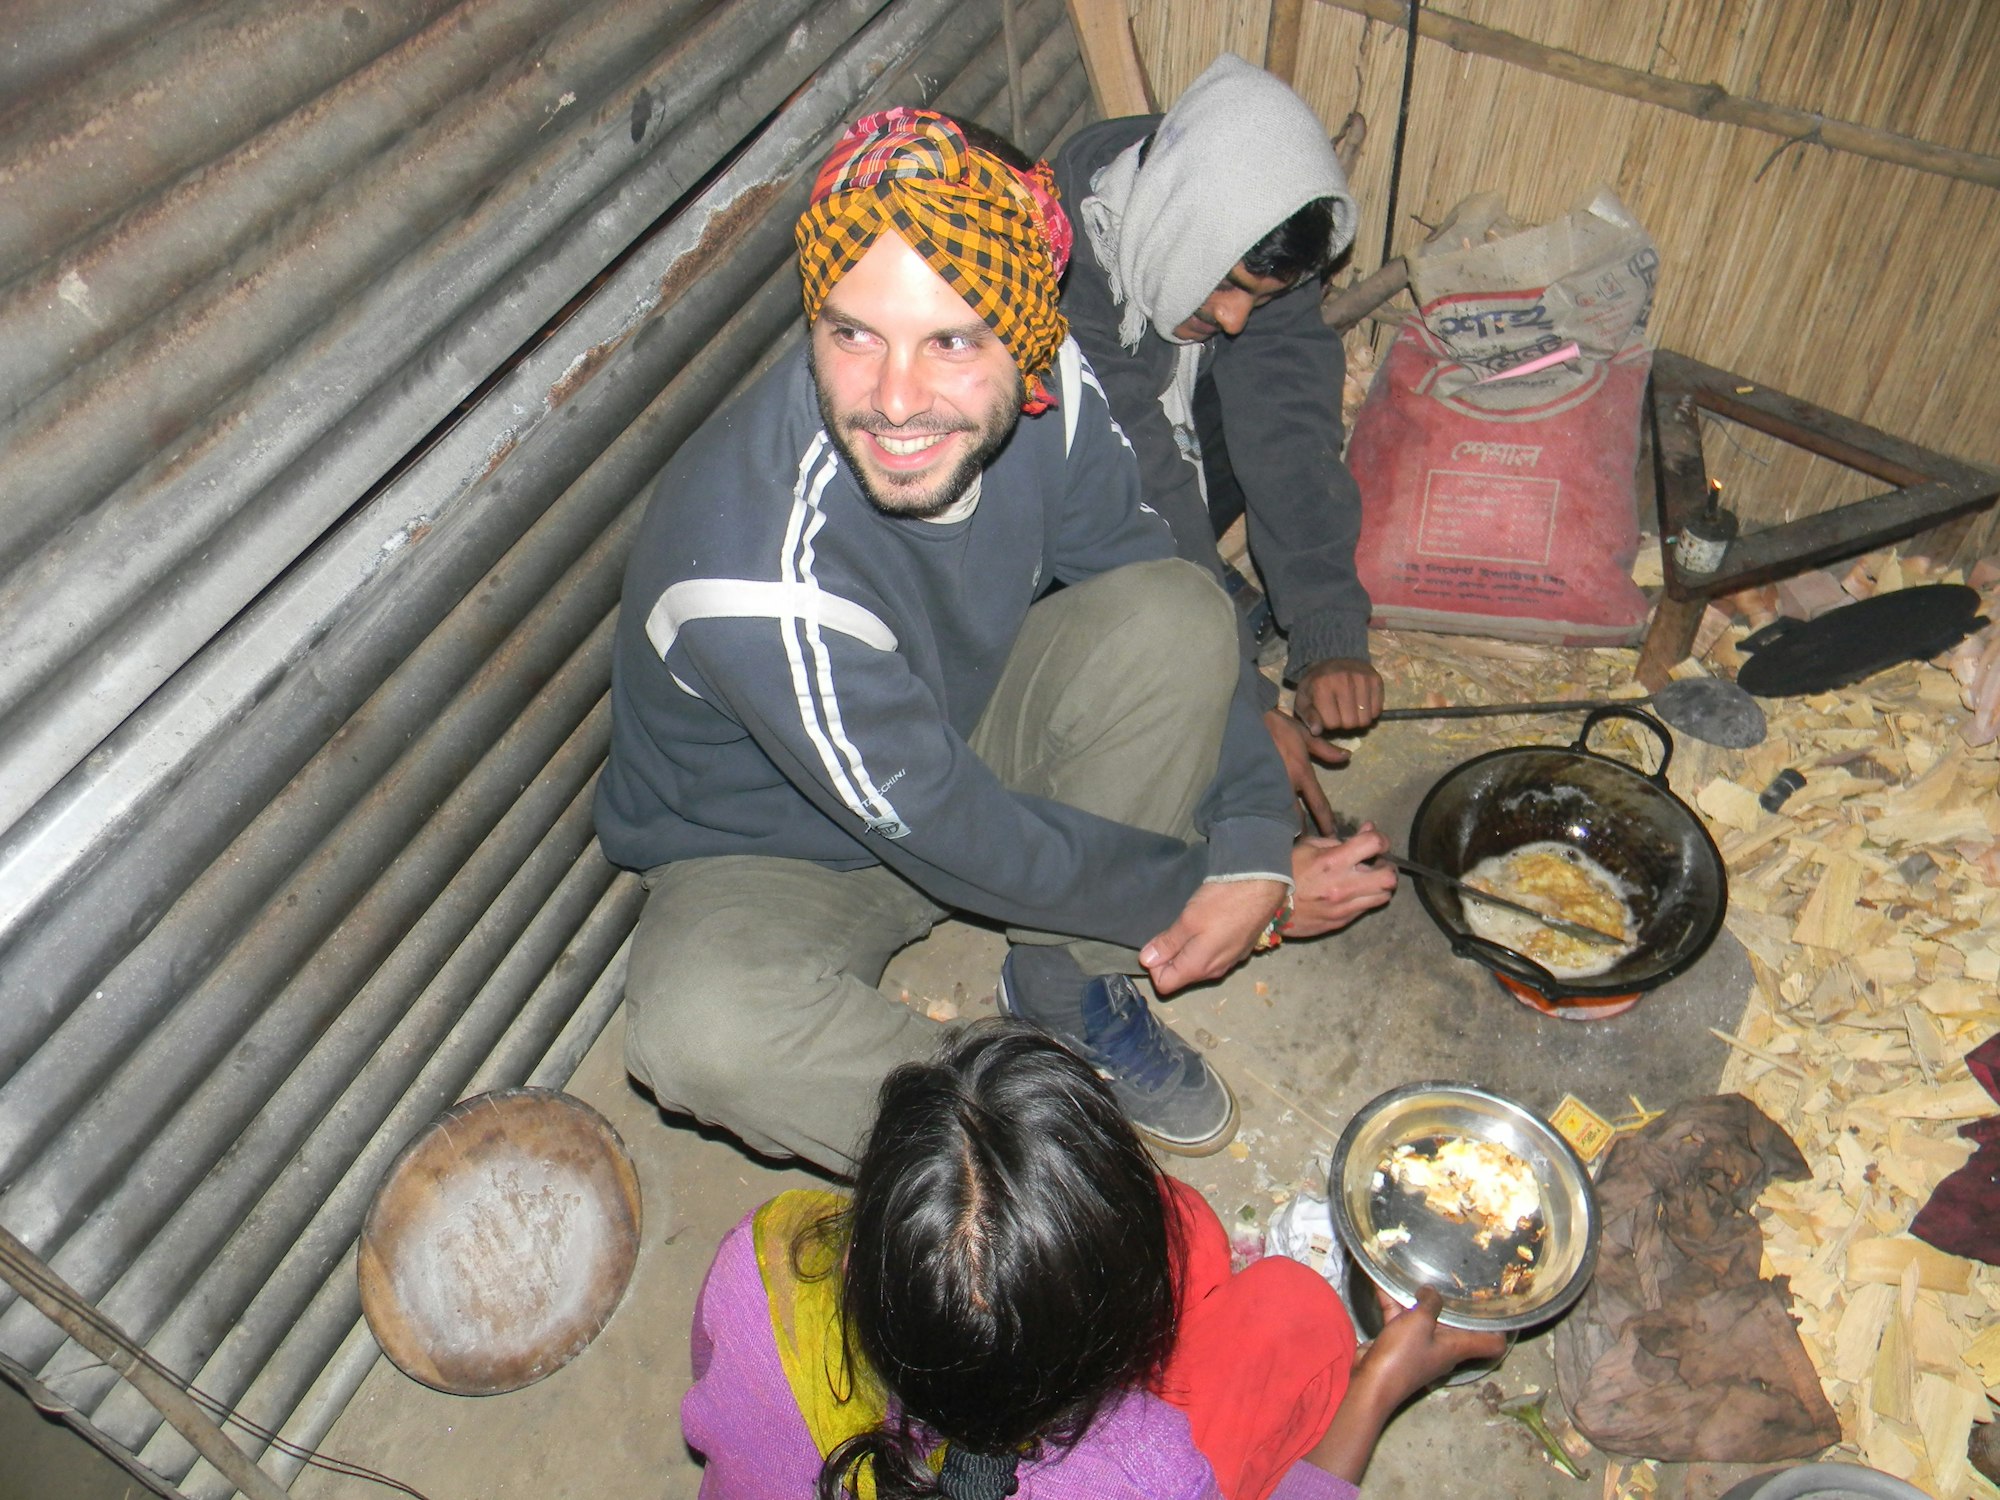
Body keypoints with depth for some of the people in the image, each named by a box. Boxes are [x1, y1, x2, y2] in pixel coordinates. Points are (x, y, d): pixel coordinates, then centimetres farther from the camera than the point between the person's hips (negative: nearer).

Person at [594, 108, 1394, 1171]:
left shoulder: (1049, 396, -22)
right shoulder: (759, 571, -39)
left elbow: (1146, 583, -6)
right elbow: (959, 841, -30)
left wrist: (1255, 842, -17)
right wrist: (1232, 891, -18)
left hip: (972, 743, 5)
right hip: (770, 855, -4)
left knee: (1176, 613, -19)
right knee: (701, 1026, -36)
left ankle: (1068, 985, -1)